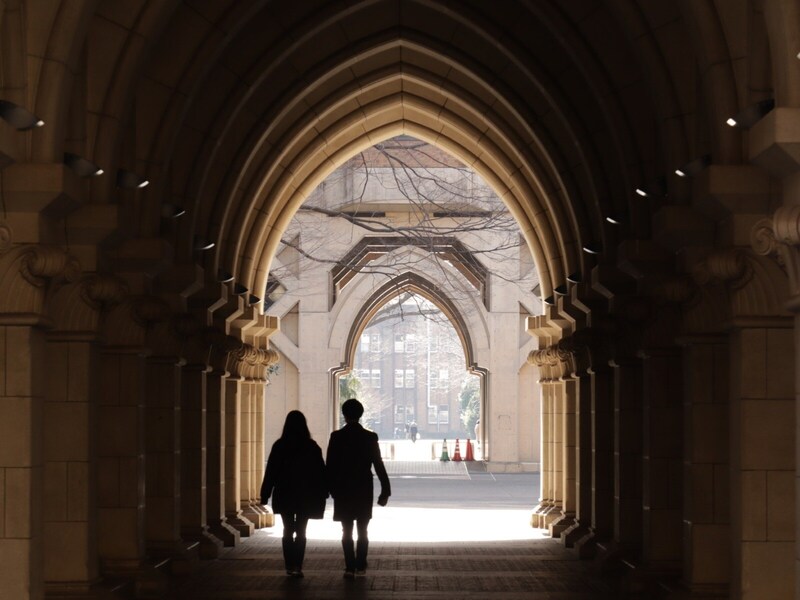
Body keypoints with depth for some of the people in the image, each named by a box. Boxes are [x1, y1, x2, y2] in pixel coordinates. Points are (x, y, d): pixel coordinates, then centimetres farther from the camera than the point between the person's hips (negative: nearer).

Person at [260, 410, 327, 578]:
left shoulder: (279, 446, -7)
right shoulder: (312, 447, -7)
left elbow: (271, 472, -5)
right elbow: (320, 471, -2)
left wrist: (265, 495, 1)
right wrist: (323, 492, 10)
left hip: (284, 496, 0)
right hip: (306, 496, 0)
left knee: (288, 531, 11)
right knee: (301, 532, 5)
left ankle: (290, 566, 7)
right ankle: (297, 567, -5)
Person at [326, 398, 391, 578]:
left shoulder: (336, 437, -7)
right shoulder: (370, 437, -5)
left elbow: (329, 466, -5)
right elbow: (379, 466, -5)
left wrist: (330, 489, 4)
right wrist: (385, 491, -1)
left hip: (343, 490, -1)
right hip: (364, 490, 1)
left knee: (347, 531, 5)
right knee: (362, 530, 11)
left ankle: (350, 567, 0)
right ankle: (361, 567, 11)